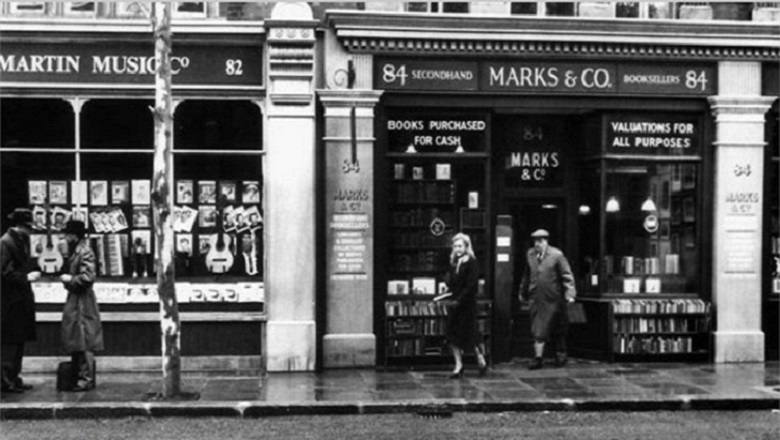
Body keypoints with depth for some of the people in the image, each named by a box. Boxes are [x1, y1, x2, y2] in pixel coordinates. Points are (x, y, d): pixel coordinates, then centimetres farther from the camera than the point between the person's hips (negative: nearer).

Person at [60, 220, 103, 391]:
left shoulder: (85, 253, -15)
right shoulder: (75, 252, 14)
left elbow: (88, 277, -22)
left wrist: (69, 279, -13)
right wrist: (67, 277, 7)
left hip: (82, 302, -10)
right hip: (74, 301, 10)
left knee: (84, 342, -6)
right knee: (75, 341, 13)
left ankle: (86, 379, -3)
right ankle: (78, 376, 20)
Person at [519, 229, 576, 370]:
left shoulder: (556, 255, -9)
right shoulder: (530, 254, 6)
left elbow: (567, 276, -8)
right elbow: (526, 275, 18)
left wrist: (569, 294, -16)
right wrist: (523, 292, 23)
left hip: (553, 299, -3)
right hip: (536, 299, 3)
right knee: (537, 330, 1)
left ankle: (561, 355, 25)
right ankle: (538, 356, 6)